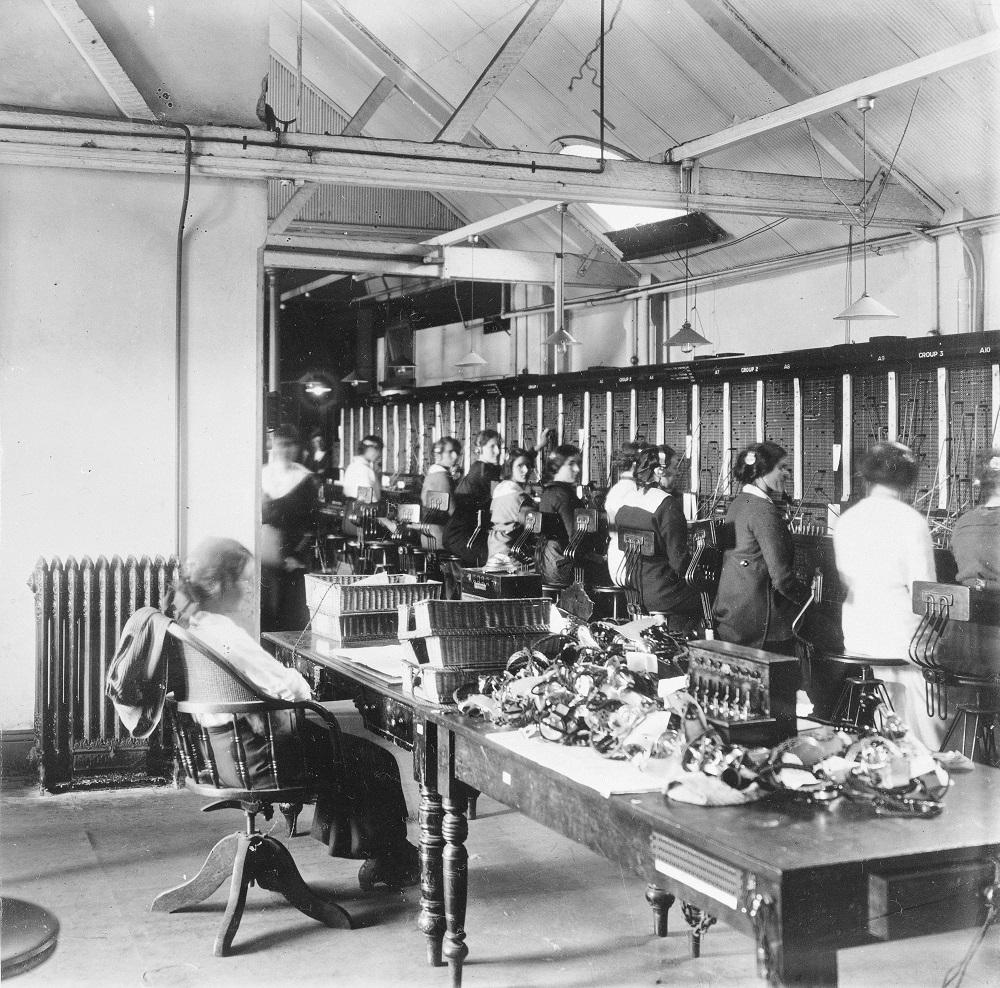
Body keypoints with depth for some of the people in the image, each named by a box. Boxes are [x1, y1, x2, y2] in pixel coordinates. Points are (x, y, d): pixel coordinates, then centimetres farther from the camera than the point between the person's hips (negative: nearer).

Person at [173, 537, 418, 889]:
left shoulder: (193, 625, 5)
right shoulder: (226, 634, -27)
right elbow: (287, 686, -27)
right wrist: (301, 684, -7)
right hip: (254, 754, -11)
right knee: (377, 762, 4)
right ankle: (394, 864, 23)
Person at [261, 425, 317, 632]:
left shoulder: (305, 479, 2)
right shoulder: (262, 475, 10)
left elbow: (311, 524, -1)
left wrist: (298, 556, -8)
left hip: (290, 561, -2)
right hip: (263, 559, 2)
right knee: (264, 613, 1)